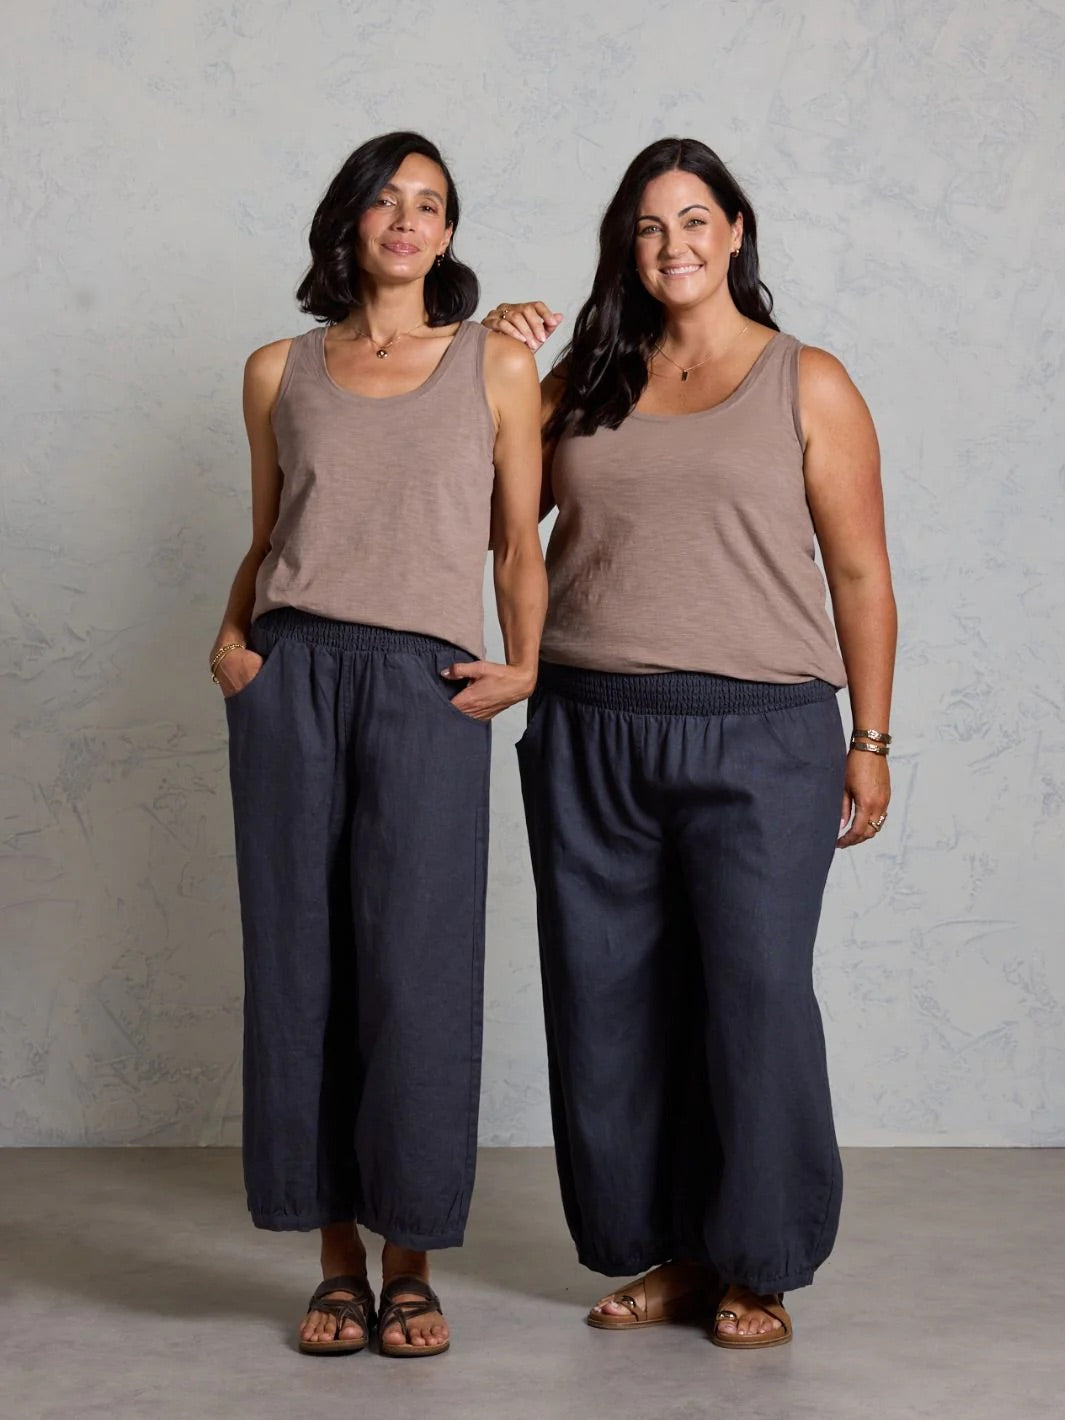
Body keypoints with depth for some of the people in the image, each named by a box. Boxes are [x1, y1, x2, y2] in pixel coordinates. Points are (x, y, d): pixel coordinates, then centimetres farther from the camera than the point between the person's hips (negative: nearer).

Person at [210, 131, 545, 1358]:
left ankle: (410, 1267, 9)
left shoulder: (497, 365, 10)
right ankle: (337, 1263, 12)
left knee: (415, 968, -4)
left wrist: (523, 663, -4)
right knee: (300, 959, 1)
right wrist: (232, 633, 4)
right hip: (290, 674, 2)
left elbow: (519, 542, 9)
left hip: (426, 683, -2)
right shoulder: (280, 373, 15)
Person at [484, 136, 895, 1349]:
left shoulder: (808, 385, 4)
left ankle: (756, 1270, 13)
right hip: (590, 735, 4)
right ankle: (664, 1253, 22)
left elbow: (860, 574, 3)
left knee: (755, 999, -3)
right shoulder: (584, 384, 13)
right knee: (613, 1006, 7)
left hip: (760, 740, -3)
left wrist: (870, 739, -2)